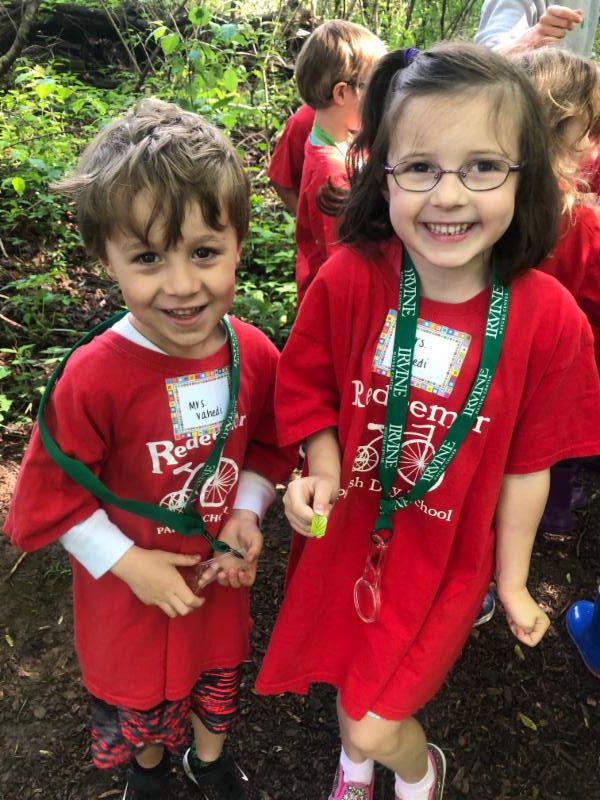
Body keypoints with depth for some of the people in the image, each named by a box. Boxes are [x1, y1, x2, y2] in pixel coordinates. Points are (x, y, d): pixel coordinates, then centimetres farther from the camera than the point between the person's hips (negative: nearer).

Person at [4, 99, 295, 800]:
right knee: (139, 691, 26)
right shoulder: (95, 378, -30)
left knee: (218, 671, 29)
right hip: (130, 587, -3)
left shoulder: (256, 355, -17)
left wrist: (247, 513, -12)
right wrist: (127, 562, -19)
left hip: (220, 573, 3)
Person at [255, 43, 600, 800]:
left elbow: (526, 466, -9)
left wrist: (512, 583, 1)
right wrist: (324, 471, -21)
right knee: (347, 675, 25)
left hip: (445, 558, -2)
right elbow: (311, 394, -4)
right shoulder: (348, 278, -20)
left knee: (375, 724, 5)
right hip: (347, 534, 2)